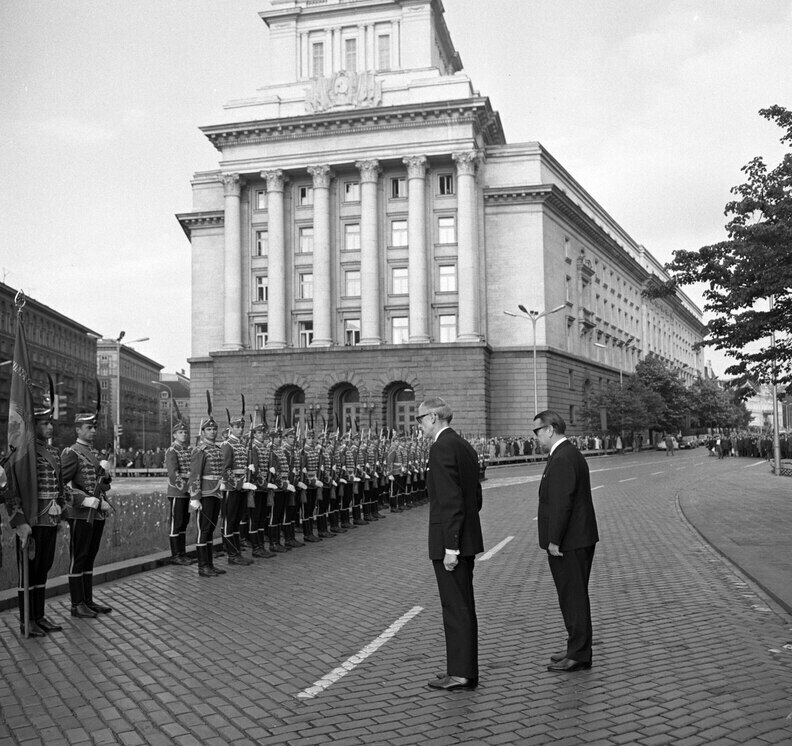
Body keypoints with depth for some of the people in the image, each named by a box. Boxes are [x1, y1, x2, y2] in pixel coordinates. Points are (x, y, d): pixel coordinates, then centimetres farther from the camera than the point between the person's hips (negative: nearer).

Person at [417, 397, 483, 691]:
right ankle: (465, 670, 23)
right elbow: (476, 496, 19)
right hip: (467, 539, 10)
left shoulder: (442, 447, -16)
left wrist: (450, 546, -21)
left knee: (456, 608, -2)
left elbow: (450, 501, -22)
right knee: (463, 606, 15)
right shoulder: (465, 446, 14)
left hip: (450, 541, -10)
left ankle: (460, 674, 5)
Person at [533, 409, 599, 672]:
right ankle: (576, 648, 27)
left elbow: (562, 503, -24)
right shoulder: (571, 454, 15)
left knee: (574, 598, -3)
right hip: (576, 541, 11)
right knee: (573, 597, 17)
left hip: (568, 544, -11)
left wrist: (554, 541, -20)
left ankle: (578, 656, 5)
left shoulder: (563, 459, -19)